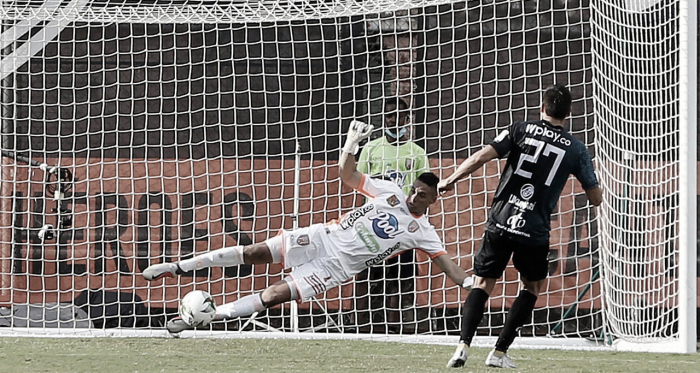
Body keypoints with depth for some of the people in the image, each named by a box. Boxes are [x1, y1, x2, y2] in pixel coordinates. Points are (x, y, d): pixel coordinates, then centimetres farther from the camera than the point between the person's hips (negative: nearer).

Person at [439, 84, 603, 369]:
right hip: (535, 230, 0)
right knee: (533, 286, 21)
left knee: (482, 284, 11)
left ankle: (463, 345, -10)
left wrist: (451, 180, 2)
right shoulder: (576, 149, 5)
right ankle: (499, 352, 13)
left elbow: (483, 156, -8)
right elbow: (596, 198, 10)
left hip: (500, 222, 0)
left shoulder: (521, 130, 4)